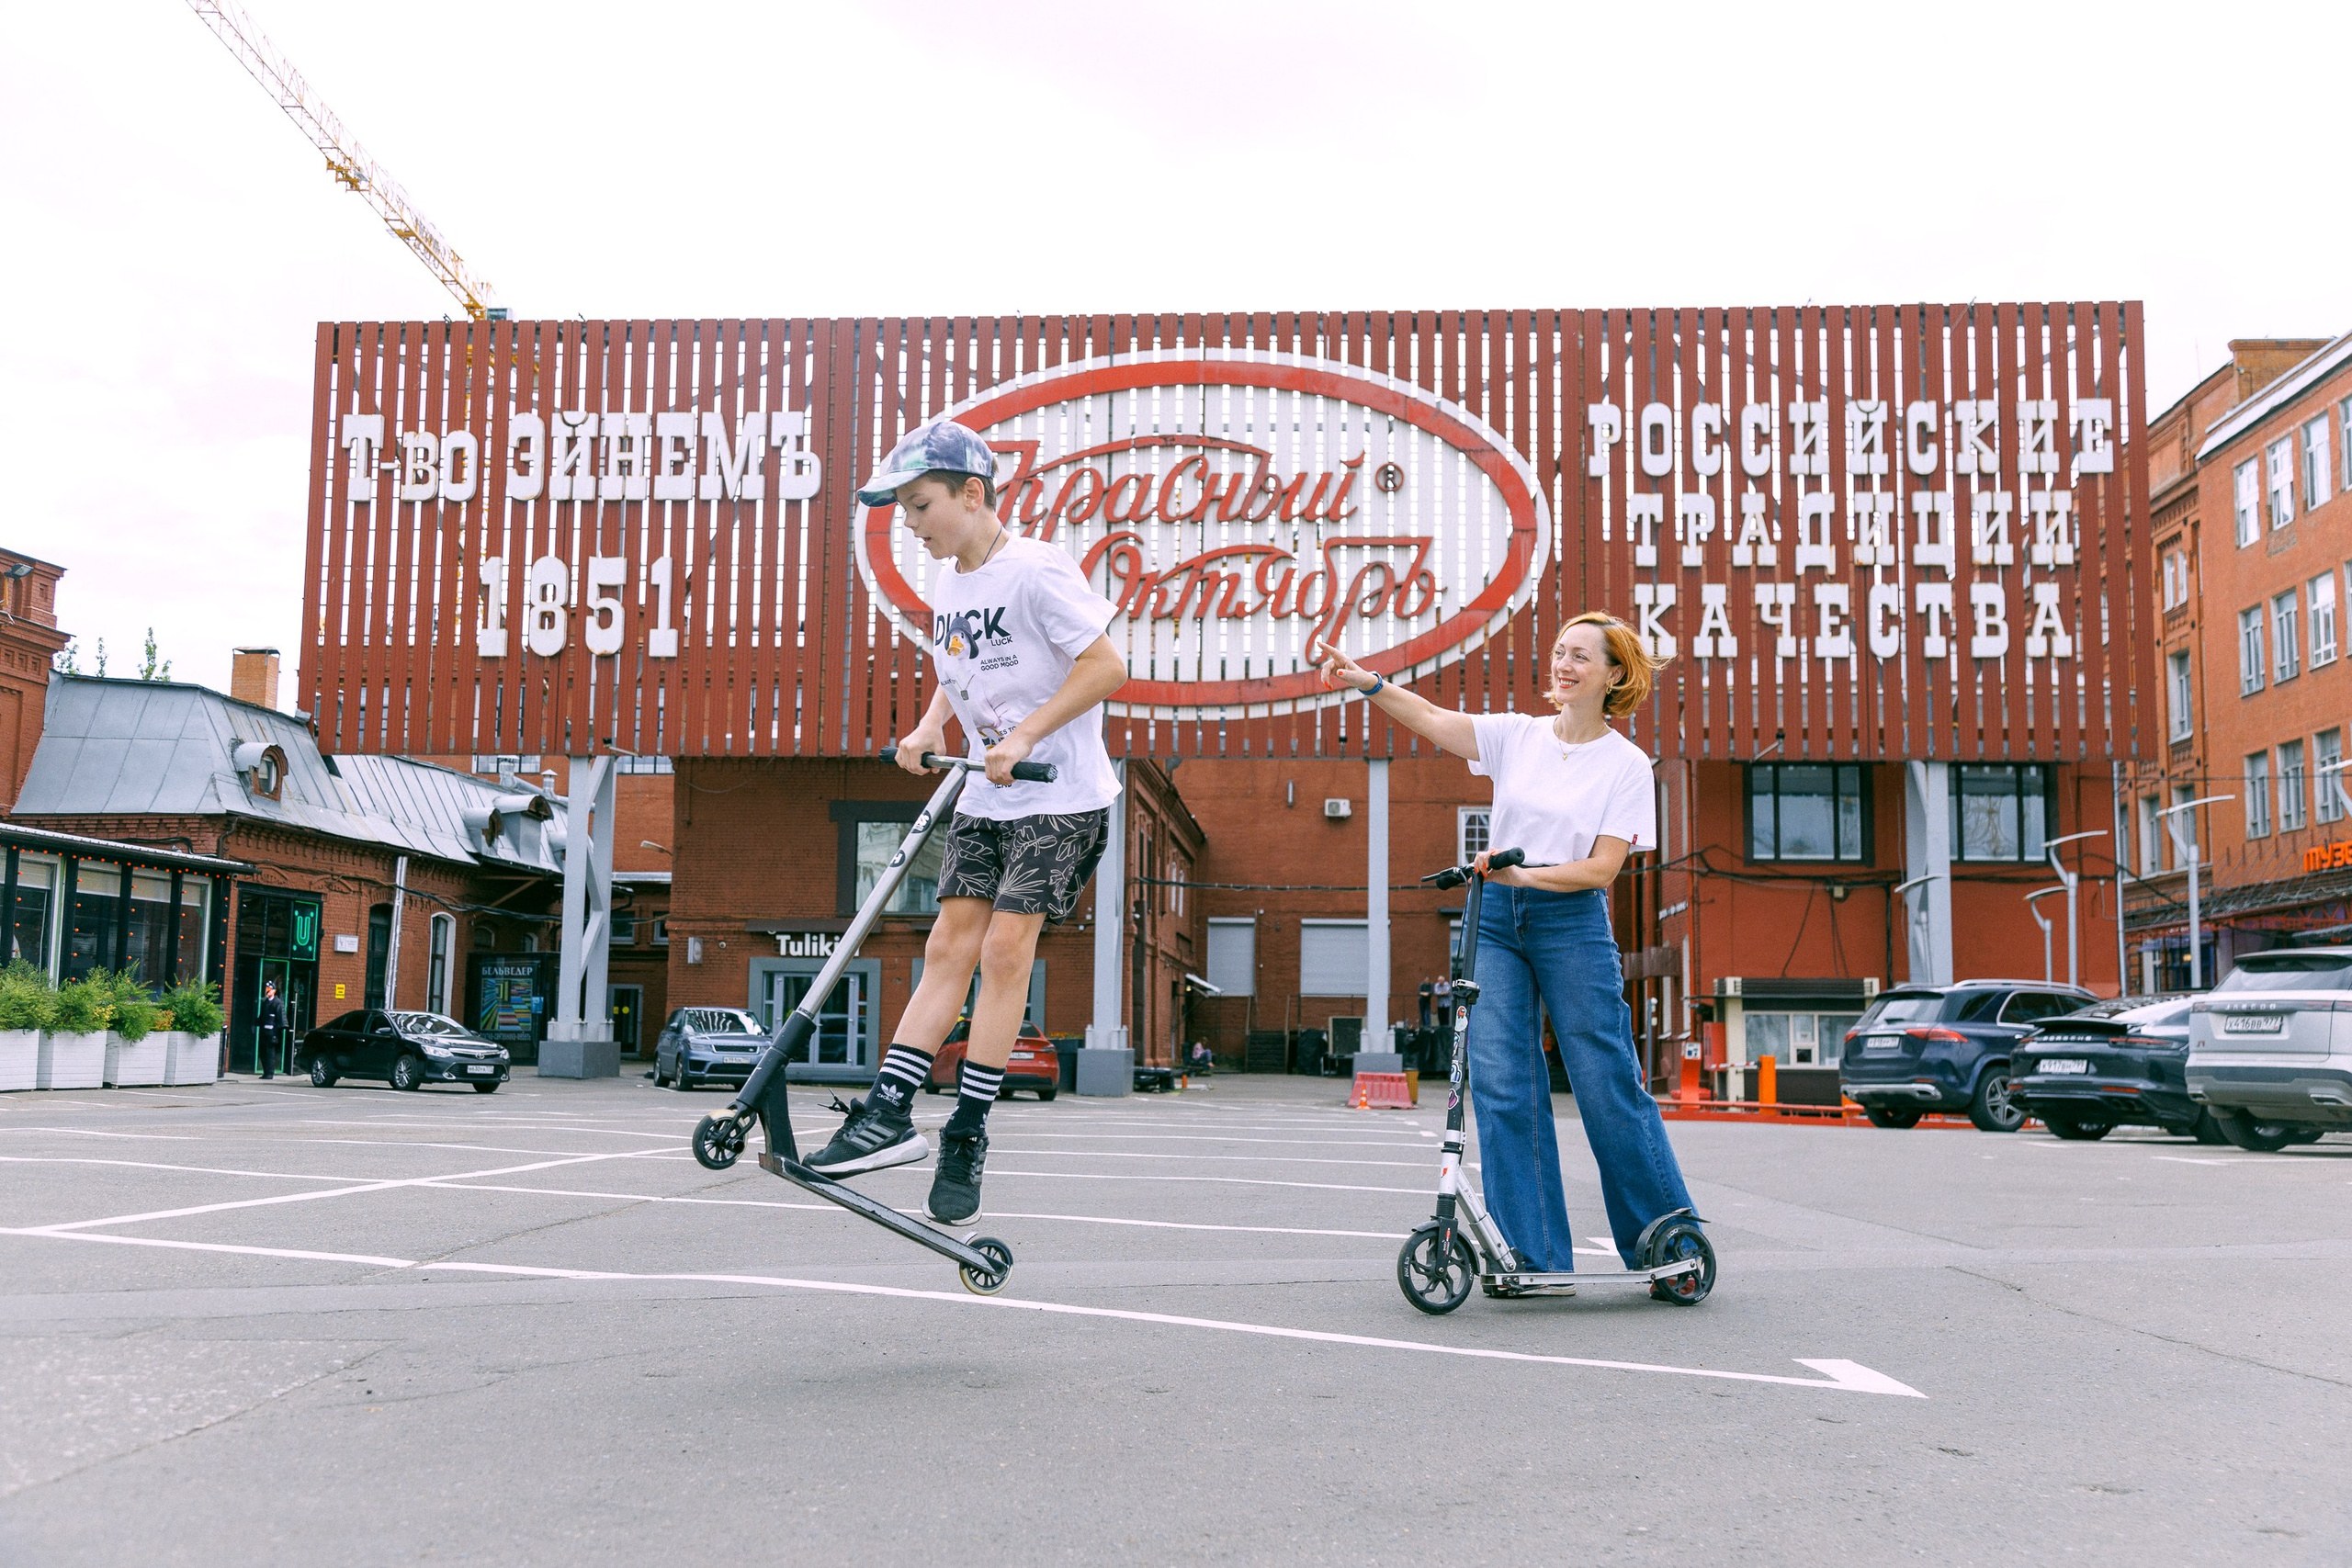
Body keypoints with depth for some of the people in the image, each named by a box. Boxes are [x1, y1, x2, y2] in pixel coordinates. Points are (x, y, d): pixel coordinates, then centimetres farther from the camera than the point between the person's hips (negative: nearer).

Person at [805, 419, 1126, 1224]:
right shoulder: (947, 587, 11)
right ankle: (890, 1111, -2)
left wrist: (1024, 736, -21)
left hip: (1059, 795, -7)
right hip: (984, 798, 7)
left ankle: (968, 1131, -3)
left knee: (1006, 950, -10)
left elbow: (1106, 665, -18)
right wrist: (929, 728, 5)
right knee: (950, 946, 1)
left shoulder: (1036, 570, -14)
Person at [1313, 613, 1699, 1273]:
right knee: (1501, 1084, -5)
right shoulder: (1519, 735, 9)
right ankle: (1535, 1255, 1)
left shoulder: (1627, 764, 0)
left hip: (1573, 922, -3)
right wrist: (1368, 682, -19)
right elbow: (1430, 718, -4)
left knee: (1608, 1088, -2)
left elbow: (1602, 869, -9)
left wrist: (1526, 874, -22)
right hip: (1495, 919, 3)